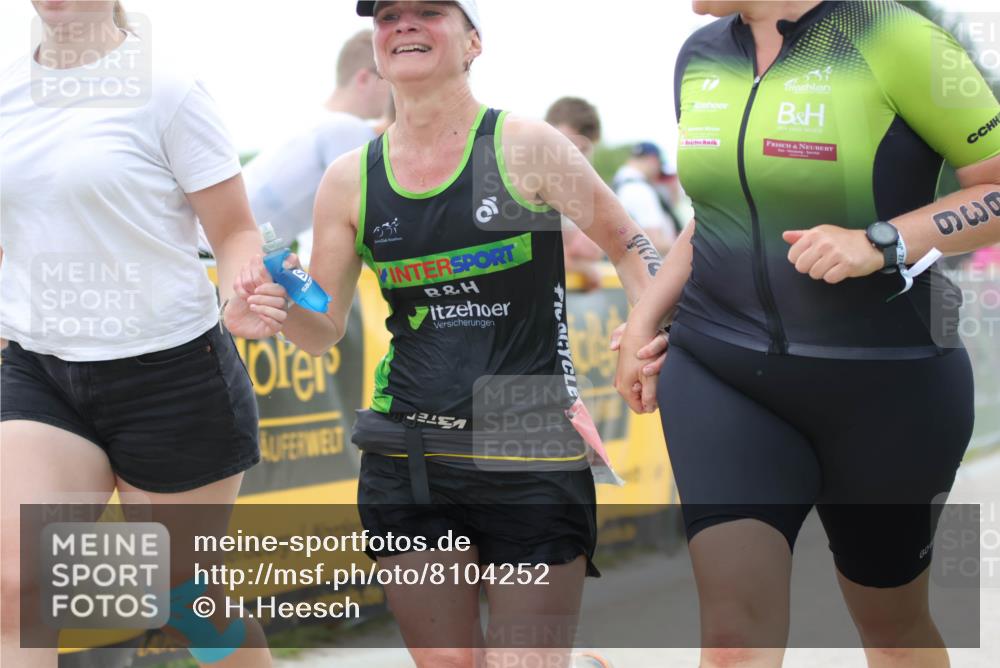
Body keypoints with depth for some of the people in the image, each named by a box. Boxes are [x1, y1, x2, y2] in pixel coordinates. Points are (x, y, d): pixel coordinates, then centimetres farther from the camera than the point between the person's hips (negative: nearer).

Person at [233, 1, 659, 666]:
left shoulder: (524, 147, -6)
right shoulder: (351, 180, 5)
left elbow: (629, 244, 6)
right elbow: (324, 332, 12)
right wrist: (280, 305, -9)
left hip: (532, 459, -3)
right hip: (408, 459, 4)